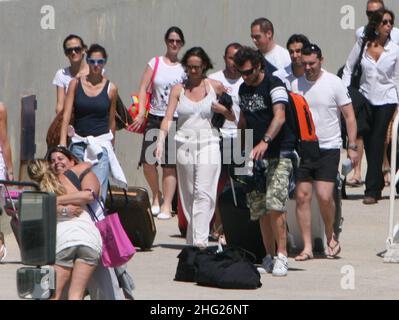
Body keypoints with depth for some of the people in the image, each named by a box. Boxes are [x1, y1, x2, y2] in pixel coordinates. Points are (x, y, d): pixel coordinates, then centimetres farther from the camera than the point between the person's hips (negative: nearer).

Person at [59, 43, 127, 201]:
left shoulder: (111, 88, 3)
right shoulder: (75, 84, 3)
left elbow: (111, 121, 12)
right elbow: (66, 116, -2)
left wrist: (111, 146, 18)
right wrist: (62, 144, -11)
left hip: (101, 144, -2)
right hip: (78, 143, 2)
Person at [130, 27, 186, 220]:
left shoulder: (184, 68, 8)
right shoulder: (155, 63, 5)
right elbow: (143, 88, -1)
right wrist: (141, 113, -12)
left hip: (176, 120, 0)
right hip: (155, 118, 0)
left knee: (170, 165, -4)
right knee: (147, 162, -9)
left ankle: (167, 205, 1)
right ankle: (156, 196, 15)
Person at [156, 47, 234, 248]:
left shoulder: (215, 87, 4)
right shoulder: (178, 90, 6)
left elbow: (233, 117, 11)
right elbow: (168, 118, -4)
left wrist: (222, 109, -10)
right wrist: (161, 141, -19)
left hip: (208, 144, -2)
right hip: (184, 145, 2)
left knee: (203, 193, -14)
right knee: (188, 195, 9)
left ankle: (200, 240, -20)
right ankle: (191, 239, 19)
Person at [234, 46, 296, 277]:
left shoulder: (274, 84, -9)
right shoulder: (244, 89, 15)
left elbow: (279, 117, -23)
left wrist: (265, 141, -37)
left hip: (279, 154, -7)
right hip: (255, 157, 7)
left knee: (274, 205, -18)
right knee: (260, 209, 6)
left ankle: (282, 256, -16)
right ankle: (269, 256, 15)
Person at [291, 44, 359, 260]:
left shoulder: (334, 83, -4)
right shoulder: (296, 85, 5)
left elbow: (349, 116, -1)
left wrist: (352, 146, -7)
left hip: (328, 148, -3)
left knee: (324, 196, -13)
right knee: (302, 196, -1)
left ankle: (330, 236, 13)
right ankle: (307, 247, 4)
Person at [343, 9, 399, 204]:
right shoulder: (362, 45, -2)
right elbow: (348, 69, 6)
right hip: (365, 98, 2)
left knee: (376, 142, -10)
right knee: (368, 144, 8)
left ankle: (372, 190, -8)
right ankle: (378, 183, 24)